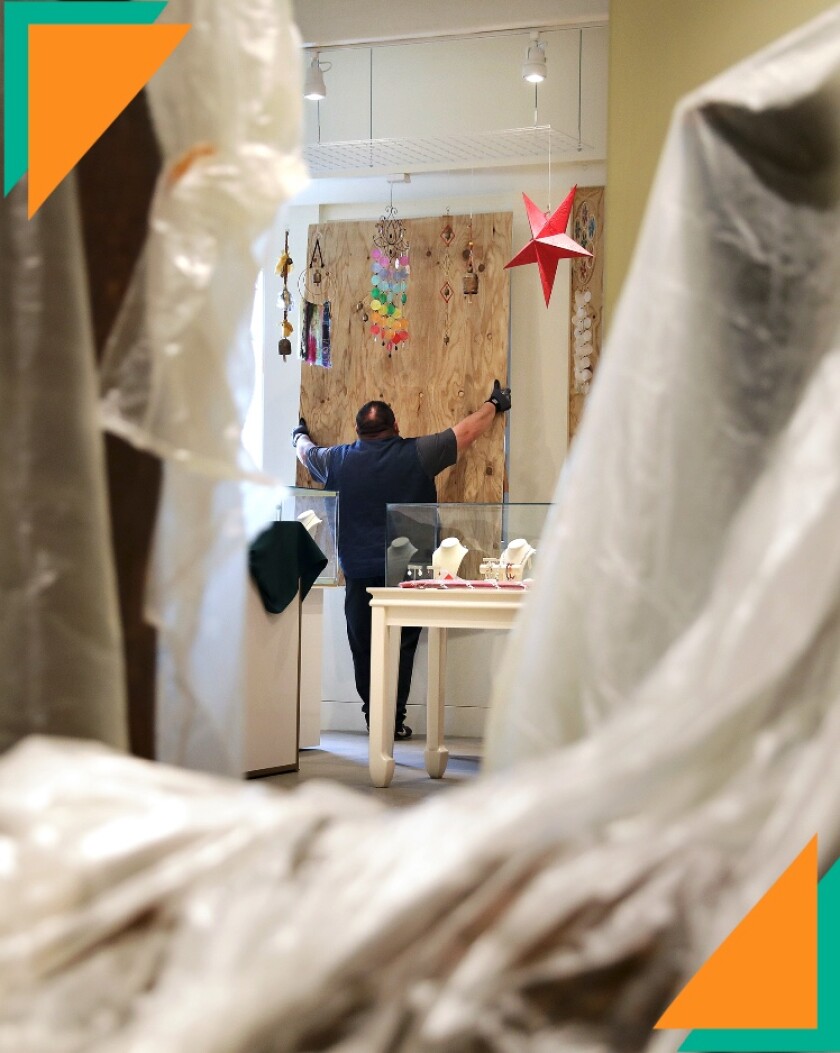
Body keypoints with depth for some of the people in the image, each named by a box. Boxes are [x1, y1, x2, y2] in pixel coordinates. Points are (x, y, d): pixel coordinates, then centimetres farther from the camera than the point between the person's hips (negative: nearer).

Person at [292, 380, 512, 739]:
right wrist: (494, 404, 24)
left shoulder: (337, 461, 2)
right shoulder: (417, 454, -5)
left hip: (359, 572, 2)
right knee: (401, 646, 3)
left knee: (364, 647, 11)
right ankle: (394, 720, 3)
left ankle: (373, 718, 15)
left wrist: (300, 436, 48)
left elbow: (305, 452, 25)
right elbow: (467, 431, 7)